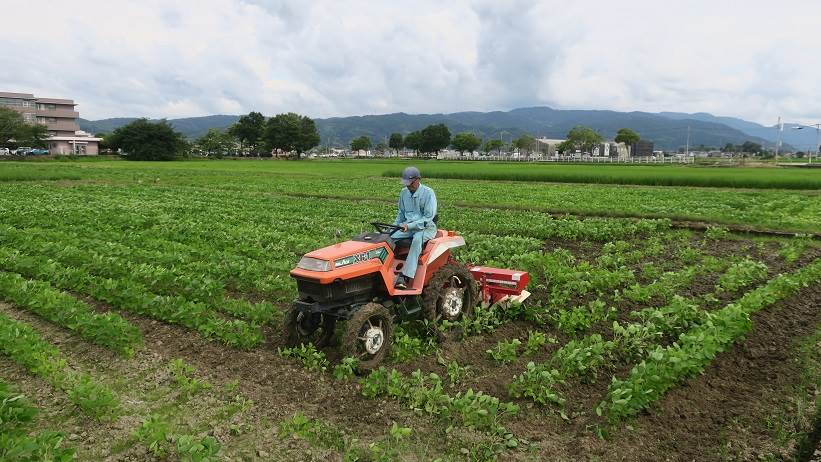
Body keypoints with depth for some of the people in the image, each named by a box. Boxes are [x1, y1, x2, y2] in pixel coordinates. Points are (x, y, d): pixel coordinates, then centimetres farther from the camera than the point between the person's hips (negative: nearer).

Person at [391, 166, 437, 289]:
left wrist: (409, 226, -25)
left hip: (426, 227, -6)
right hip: (408, 226, 6)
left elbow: (428, 217, -16)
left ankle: (406, 277, -44)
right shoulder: (404, 192, 8)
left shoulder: (428, 193, -10)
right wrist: (395, 226, 1)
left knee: (417, 238, -39)